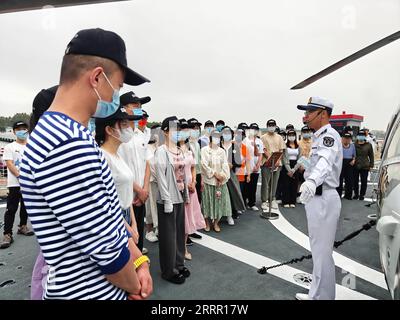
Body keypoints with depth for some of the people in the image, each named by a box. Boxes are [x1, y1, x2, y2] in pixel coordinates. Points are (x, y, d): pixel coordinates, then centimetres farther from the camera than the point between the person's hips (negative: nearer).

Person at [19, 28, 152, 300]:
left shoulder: (68, 135, 4)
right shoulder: (69, 144, -30)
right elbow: (105, 249, -27)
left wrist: (139, 261, 0)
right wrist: (134, 286, -8)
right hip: (92, 291, -8)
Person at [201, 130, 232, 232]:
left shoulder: (221, 151, 9)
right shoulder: (204, 150, -2)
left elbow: (225, 165, 3)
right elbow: (204, 164, -10)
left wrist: (222, 176, -10)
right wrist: (215, 174, -13)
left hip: (220, 180, 3)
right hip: (208, 179, -3)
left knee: (219, 200, 5)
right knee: (208, 201, 3)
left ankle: (216, 222, 19)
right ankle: (207, 222, 19)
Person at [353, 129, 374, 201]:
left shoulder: (368, 145, 1)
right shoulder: (354, 144, 1)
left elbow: (371, 156, 6)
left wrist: (371, 165, 2)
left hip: (364, 167, 0)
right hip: (355, 166, 1)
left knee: (364, 181, 6)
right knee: (355, 181, 9)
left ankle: (362, 195, 20)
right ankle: (356, 194, 24)